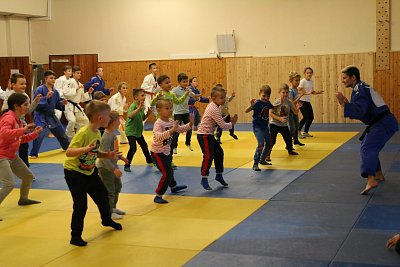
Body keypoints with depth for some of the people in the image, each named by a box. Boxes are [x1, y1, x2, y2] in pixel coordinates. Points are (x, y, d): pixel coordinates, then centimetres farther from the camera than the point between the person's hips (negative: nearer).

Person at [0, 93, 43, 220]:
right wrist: (23, 129, -38)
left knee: (28, 176, 20)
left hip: (12, 156, 10)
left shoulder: (17, 119, 10)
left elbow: (20, 139, 20)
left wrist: (34, 133, 10)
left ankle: (23, 199, 44)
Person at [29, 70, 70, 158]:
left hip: (51, 115, 7)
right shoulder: (39, 89, -15)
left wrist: (62, 103, -8)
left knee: (61, 132, 20)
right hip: (41, 116, -7)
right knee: (39, 134, -22)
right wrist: (46, 97, -29)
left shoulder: (55, 92, 3)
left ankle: (67, 147, 44)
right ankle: (33, 154, -9)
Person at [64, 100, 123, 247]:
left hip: (89, 171, 9)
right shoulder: (83, 133, -27)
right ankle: (75, 236, 8)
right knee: (81, 205, -8)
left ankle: (107, 220, 46)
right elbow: (68, 152, -33)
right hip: (74, 172, -8)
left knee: (102, 195, 20)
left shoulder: (97, 133, -1)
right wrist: (86, 148, -47)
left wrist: (108, 155, -3)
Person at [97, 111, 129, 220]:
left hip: (113, 166, 10)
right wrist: (114, 169, -30)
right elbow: (104, 157, -28)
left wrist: (120, 157, 22)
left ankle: (113, 207, 38)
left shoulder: (112, 134, 2)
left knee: (118, 186, 23)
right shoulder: (106, 138, -27)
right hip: (105, 167, -10)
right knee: (109, 191, 1)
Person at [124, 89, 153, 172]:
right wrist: (138, 109, -51)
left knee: (144, 146, 21)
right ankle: (127, 165, -5)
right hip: (131, 131, -8)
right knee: (133, 148, -17)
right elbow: (129, 116, -43)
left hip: (138, 131, 8)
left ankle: (149, 160, 42)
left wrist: (148, 114, -2)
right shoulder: (133, 106, -23)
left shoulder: (142, 107, 2)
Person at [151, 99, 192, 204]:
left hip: (167, 151, 8)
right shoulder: (158, 123, -26)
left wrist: (189, 125, -4)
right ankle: (158, 196, -8)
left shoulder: (171, 121, 0)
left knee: (169, 170, 28)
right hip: (158, 153, -8)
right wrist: (171, 130, -53)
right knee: (167, 173, -15)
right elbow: (158, 137, -43)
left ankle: (173, 186, 54)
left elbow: (180, 129, 14)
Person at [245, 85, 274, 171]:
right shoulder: (257, 103, -19)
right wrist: (251, 106, -46)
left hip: (265, 127, 8)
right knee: (261, 144, -22)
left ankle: (262, 160, 39)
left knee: (269, 144, 19)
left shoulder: (267, 103, 2)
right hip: (257, 127, -8)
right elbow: (246, 111, -29)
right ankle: (255, 164, -16)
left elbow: (274, 108, 24)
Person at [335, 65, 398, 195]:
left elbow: (359, 111, -25)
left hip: (384, 123, -11)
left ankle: (371, 180, -41)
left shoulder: (359, 90, -13)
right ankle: (379, 174, 35)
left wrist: (344, 104, -32)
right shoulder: (362, 87, 19)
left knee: (368, 148, -24)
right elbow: (360, 110, 20)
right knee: (371, 147, 25)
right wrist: (348, 105, 5)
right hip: (385, 122, 11)